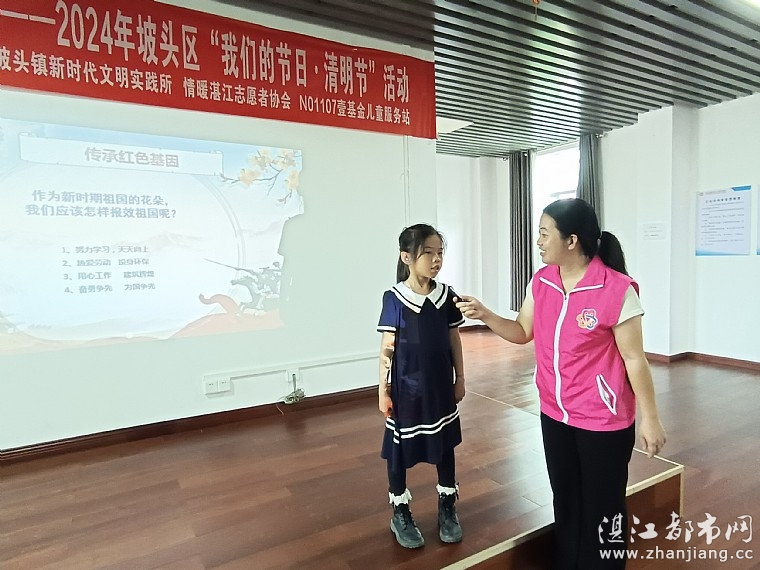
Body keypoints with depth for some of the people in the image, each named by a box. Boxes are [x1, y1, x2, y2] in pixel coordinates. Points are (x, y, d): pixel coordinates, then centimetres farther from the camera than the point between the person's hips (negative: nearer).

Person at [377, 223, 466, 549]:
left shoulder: (446, 296, -3)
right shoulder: (394, 299, -13)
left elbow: (454, 341, 6)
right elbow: (387, 348, -9)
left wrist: (460, 379, 8)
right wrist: (383, 390, -8)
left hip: (440, 386, 4)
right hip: (406, 388, -3)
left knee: (445, 445, 16)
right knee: (399, 450, 10)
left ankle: (447, 509, 38)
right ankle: (401, 514, 31)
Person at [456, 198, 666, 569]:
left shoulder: (617, 290, -19)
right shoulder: (541, 282, -2)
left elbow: (634, 359, -13)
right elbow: (523, 332, 8)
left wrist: (650, 419, -6)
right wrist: (484, 315, -6)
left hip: (604, 422, -5)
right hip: (554, 416, 6)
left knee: (602, 510, 12)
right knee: (565, 504, 22)